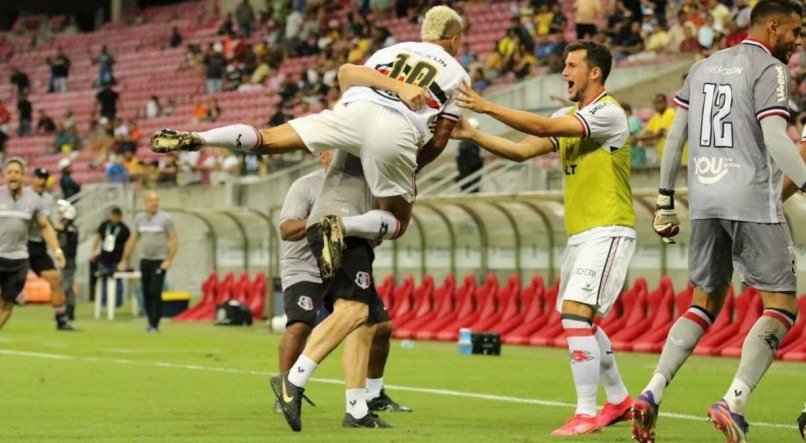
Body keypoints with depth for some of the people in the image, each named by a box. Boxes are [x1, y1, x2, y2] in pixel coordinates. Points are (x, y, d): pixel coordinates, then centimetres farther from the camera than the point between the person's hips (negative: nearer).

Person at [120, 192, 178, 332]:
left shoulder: (165, 219, -3)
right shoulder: (139, 219, 9)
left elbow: (174, 240, -4)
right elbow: (132, 240, 15)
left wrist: (169, 260, -12)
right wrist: (124, 260, 12)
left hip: (159, 261, -4)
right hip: (144, 260, 4)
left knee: (155, 292, -11)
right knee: (146, 293, 4)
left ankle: (155, 325, -9)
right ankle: (151, 323, 13)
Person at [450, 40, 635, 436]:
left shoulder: (608, 113, -14)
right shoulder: (569, 117, 14)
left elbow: (543, 127, -23)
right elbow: (522, 150, 8)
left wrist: (486, 107, -22)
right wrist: (472, 135, -3)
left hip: (607, 232, -10)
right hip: (579, 235, 10)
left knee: (575, 312, -19)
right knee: (579, 322, 15)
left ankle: (586, 413, -16)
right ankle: (619, 401, 30)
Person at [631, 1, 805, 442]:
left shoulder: (704, 66, 17)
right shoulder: (769, 69, -5)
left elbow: (675, 134, 17)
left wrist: (665, 199, 21)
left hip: (704, 200, 7)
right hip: (752, 199, -7)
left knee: (704, 304, 16)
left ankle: (651, 394, 2)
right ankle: (733, 402, -15)